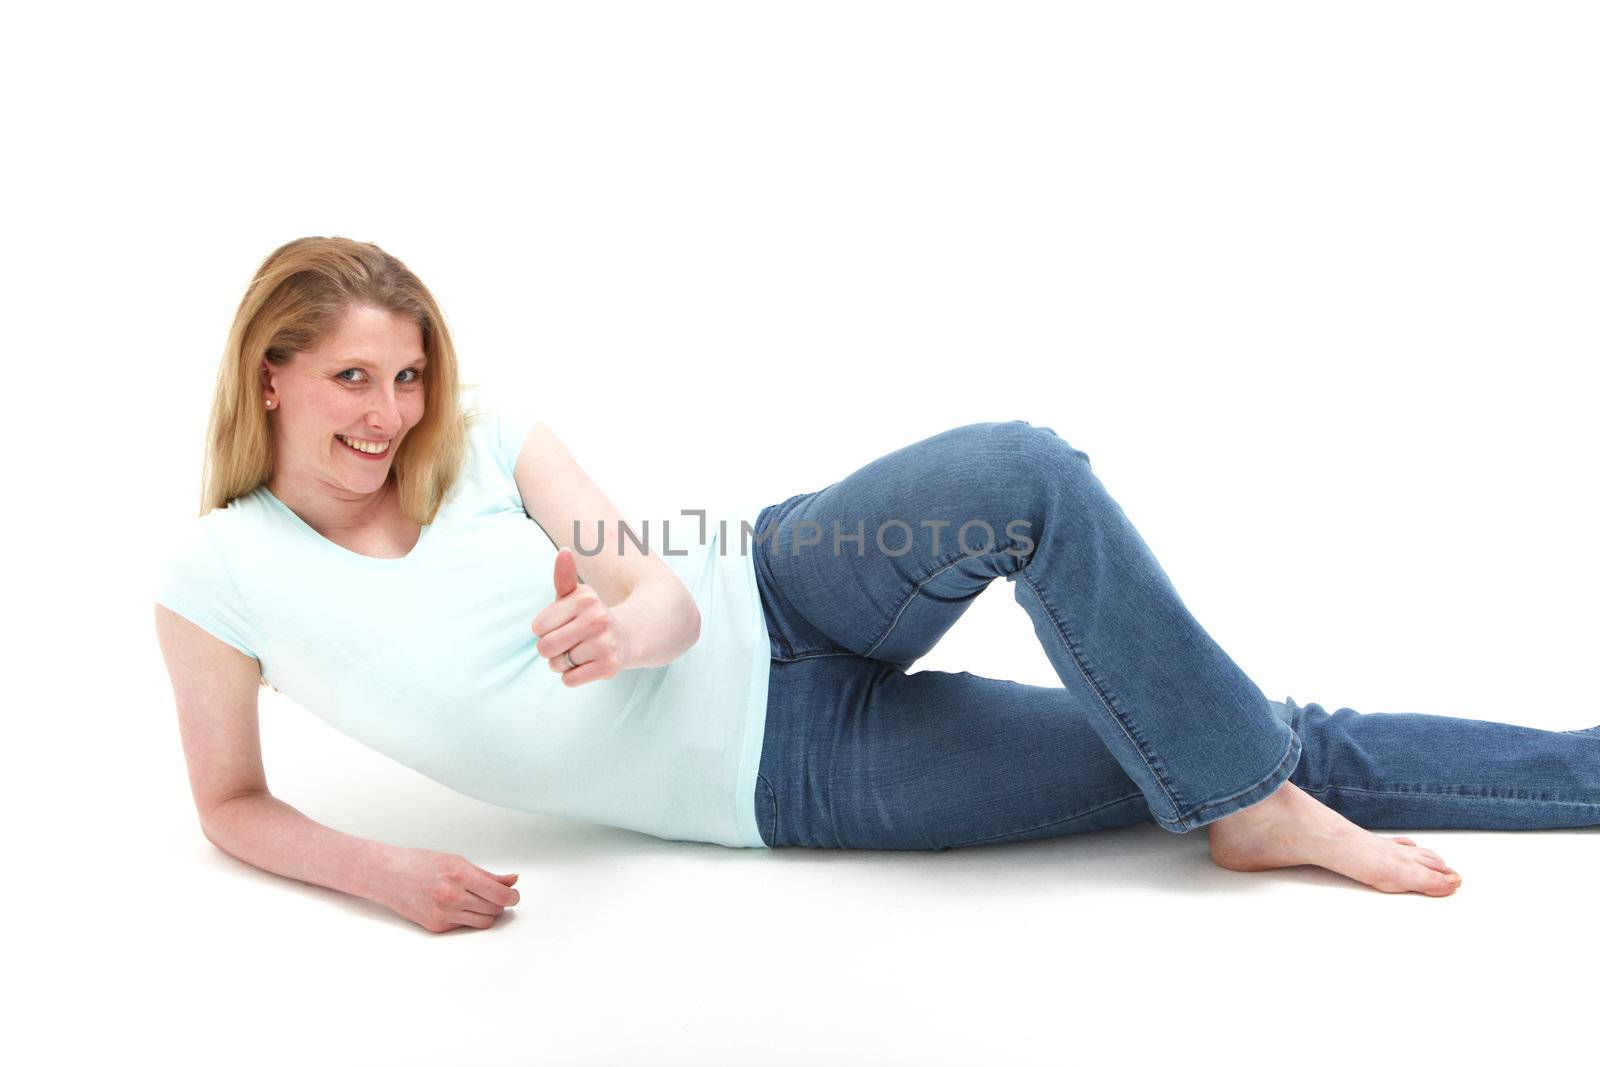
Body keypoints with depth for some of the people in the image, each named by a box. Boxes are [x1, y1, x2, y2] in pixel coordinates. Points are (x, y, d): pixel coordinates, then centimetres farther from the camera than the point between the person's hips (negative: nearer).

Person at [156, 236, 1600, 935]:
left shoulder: (489, 436, 0)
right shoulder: (215, 575, -4)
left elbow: (667, 594, -2)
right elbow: (231, 805, 4)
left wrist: (634, 624, -27)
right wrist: (380, 871, -14)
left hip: (771, 608, 3)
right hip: (771, 776, -3)